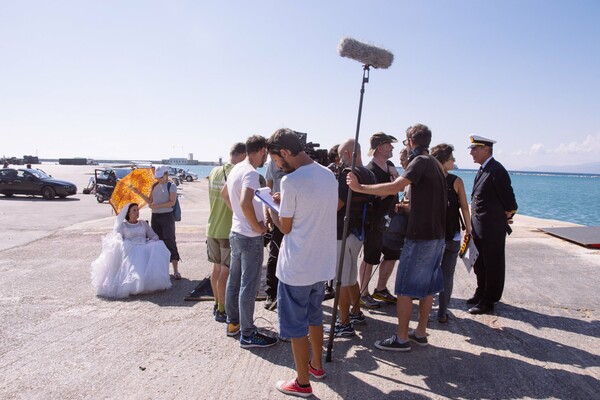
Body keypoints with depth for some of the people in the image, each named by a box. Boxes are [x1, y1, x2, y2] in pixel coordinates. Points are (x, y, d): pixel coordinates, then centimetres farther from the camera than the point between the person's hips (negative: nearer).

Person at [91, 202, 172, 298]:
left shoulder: (143, 223, 25)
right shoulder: (123, 225, 18)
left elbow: (154, 236, 17)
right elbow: (117, 240, 6)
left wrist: (150, 244, -5)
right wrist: (124, 246, -15)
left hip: (145, 248, 2)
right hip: (130, 250, -2)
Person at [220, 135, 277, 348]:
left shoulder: (236, 169, 9)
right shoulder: (250, 173, -20)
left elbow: (224, 194, 24)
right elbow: (245, 203, -34)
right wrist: (257, 226, -21)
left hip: (236, 233, 9)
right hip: (250, 237, -9)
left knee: (234, 280, 18)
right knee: (248, 286, -1)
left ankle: (232, 322, 31)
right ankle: (248, 334, 7)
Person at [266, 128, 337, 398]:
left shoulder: (291, 181, -20)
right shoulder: (328, 175, 3)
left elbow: (285, 227, -11)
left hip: (297, 268, -8)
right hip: (323, 263, 8)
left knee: (295, 325, 8)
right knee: (314, 316, 25)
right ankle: (316, 365, 40)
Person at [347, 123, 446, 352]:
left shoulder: (420, 162, -14)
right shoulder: (435, 164, 15)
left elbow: (394, 187, -30)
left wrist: (360, 187, -27)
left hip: (420, 235, -9)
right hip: (436, 234, 9)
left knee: (405, 287, -2)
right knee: (427, 285, 15)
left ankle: (401, 338, 5)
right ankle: (420, 333, 24)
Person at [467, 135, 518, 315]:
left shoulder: (496, 170, -18)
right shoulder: (482, 170, 11)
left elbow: (508, 199, -16)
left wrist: (506, 217, -2)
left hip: (492, 227, -9)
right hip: (479, 226, 9)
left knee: (493, 265, 4)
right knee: (479, 263, 20)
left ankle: (488, 302, 14)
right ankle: (481, 294, 36)